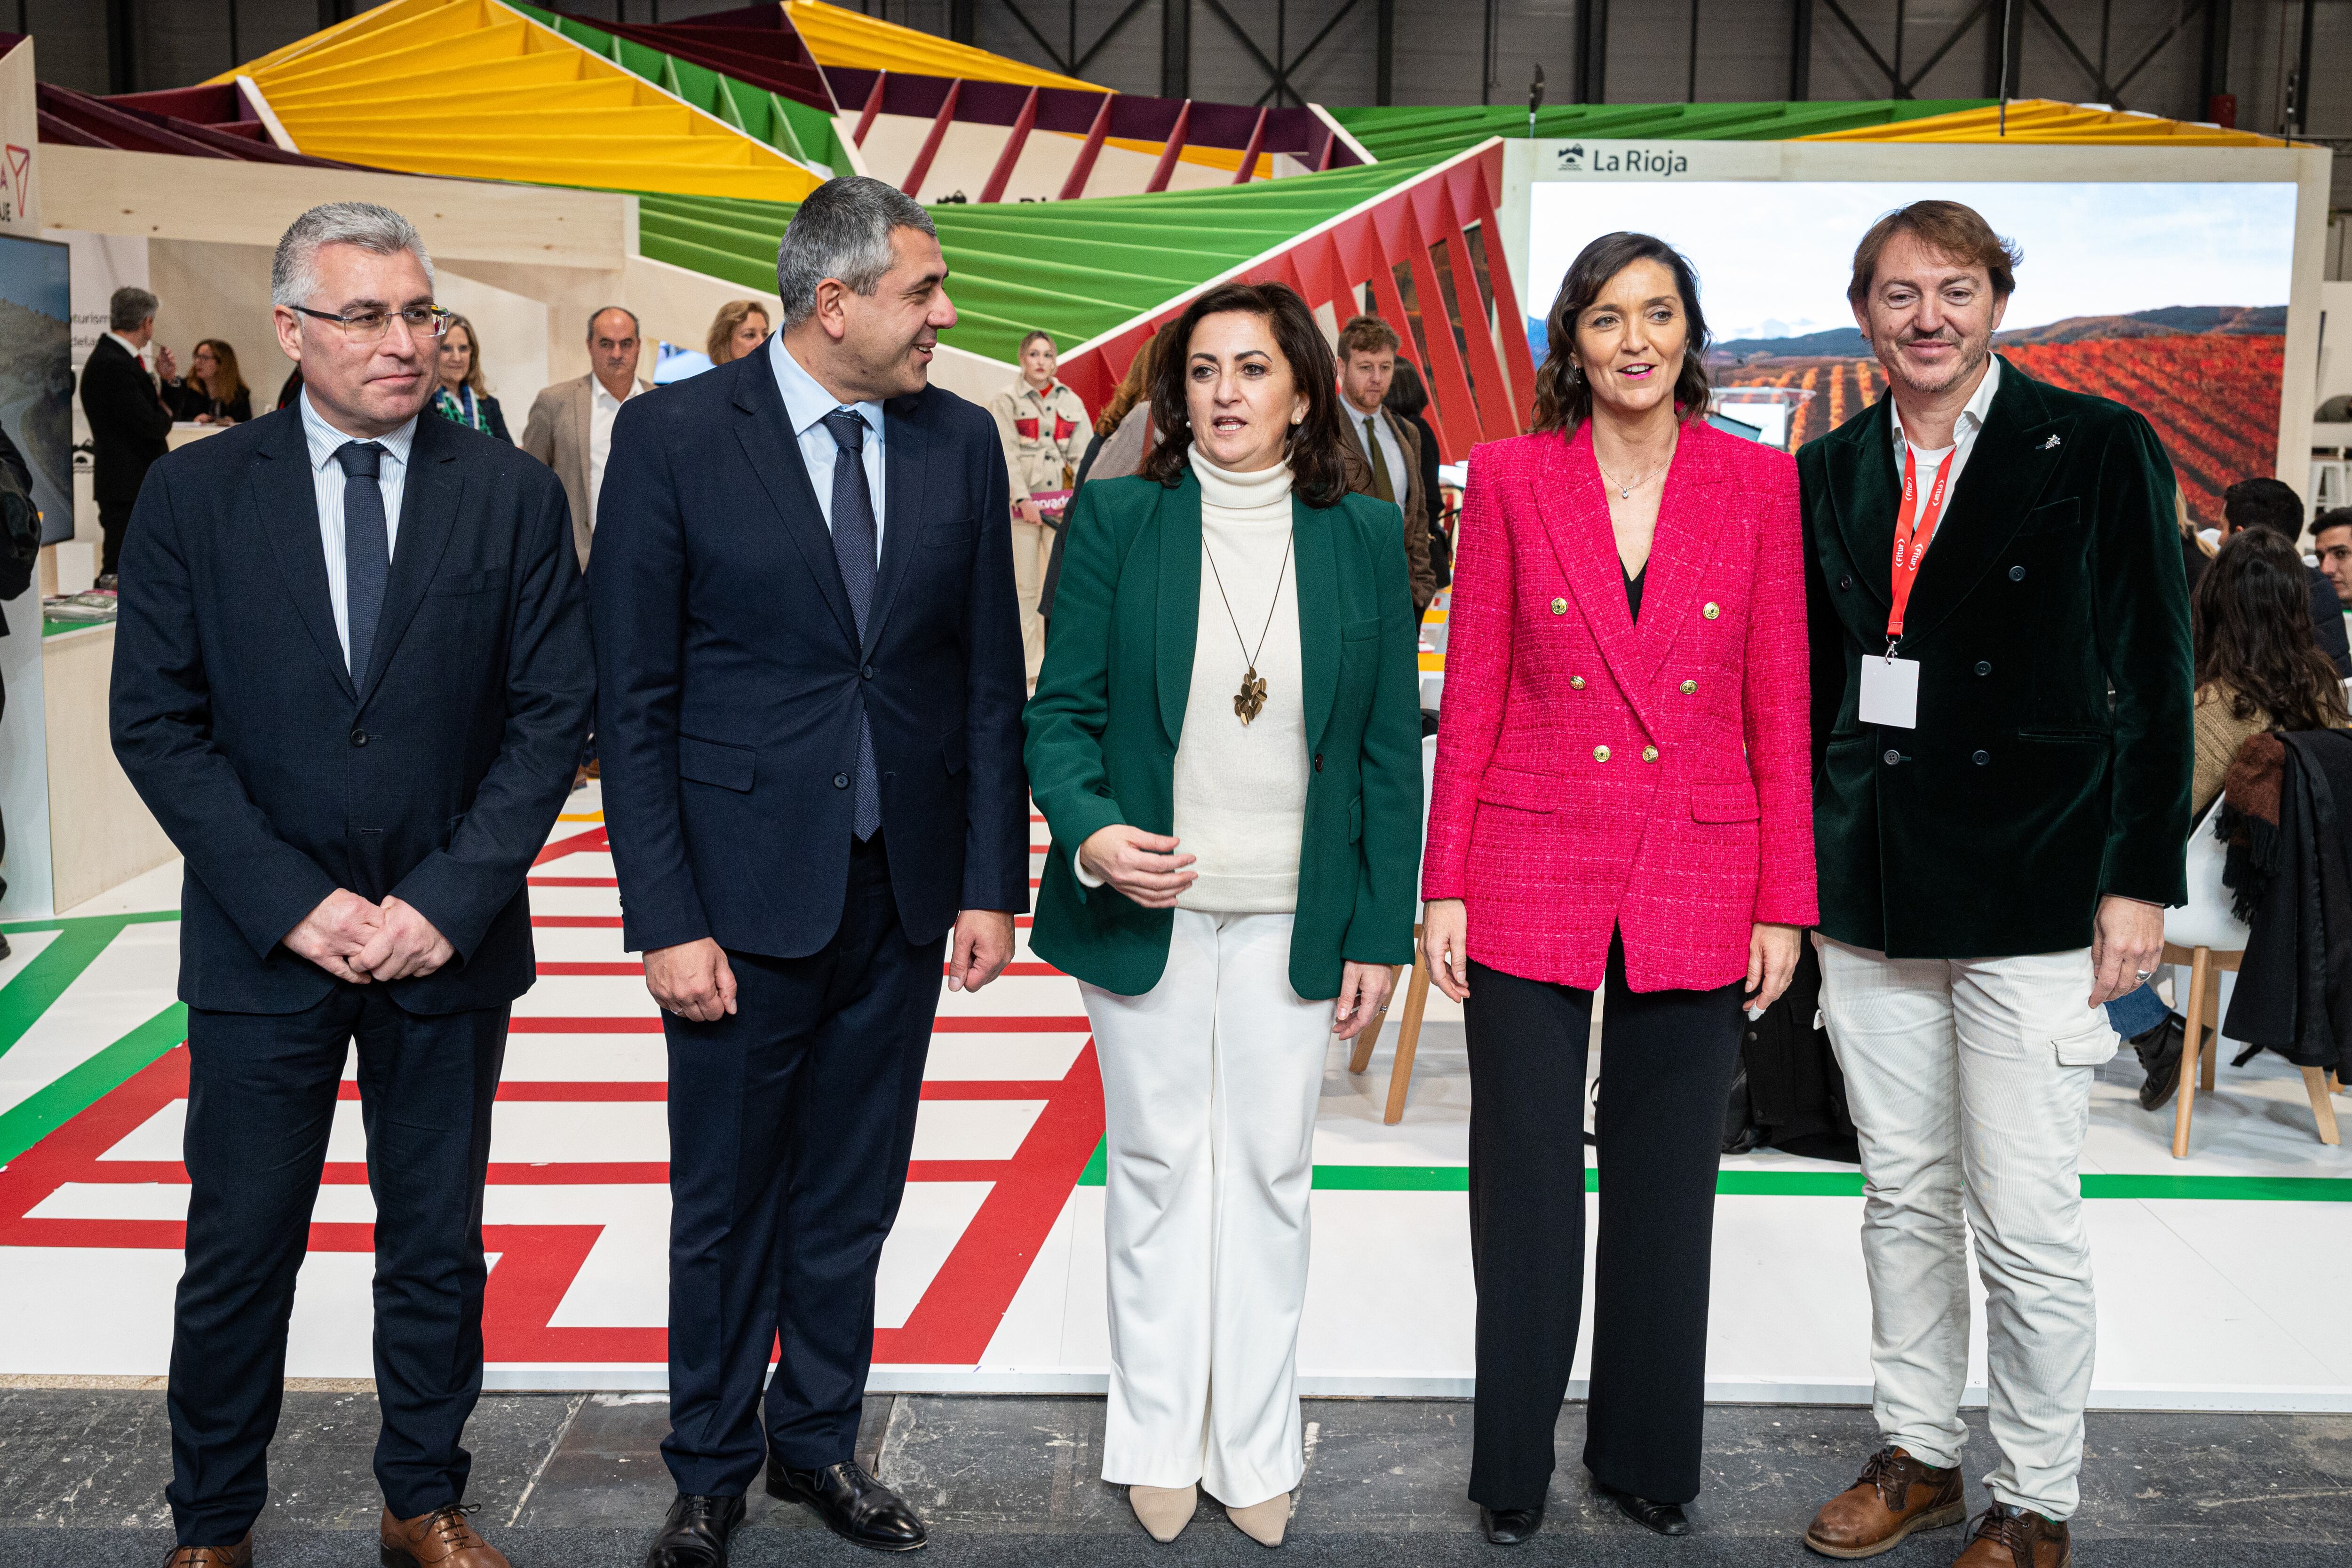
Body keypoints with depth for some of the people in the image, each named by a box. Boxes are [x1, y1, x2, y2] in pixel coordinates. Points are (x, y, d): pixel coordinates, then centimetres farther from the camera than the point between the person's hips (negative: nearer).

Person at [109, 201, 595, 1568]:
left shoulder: (512, 495, -1)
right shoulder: (195, 495, -1)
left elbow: (555, 710, -3)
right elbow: (157, 723, -3)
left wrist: (449, 901, -12)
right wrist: (293, 903, -11)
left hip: (449, 942, 1)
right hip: (263, 943, 0)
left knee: (439, 1248, 13)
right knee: (239, 1254, 9)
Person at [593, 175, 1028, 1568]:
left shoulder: (961, 441, 3)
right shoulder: (675, 435, -7)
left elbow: (993, 681, 5)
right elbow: (633, 697, -7)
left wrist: (993, 882, 0)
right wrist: (666, 920, -12)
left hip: (904, 891, 3)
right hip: (743, 888, -3)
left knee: (854, 1194, 15)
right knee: (727, 1201, 11)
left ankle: (819, 1442, 35)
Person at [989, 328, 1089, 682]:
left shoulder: (1071, 401, 14)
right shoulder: (1006, 401, 4)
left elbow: (1081, 454, 9)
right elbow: (1007, 456, -5)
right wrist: (1024, 500, -15)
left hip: (1061, 502, 3)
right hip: (1021, 503, -3)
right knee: (1026, 587, -1)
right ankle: (1030, 667, 5)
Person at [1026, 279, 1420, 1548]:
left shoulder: (1363, 536, 1)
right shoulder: (1116, 520, -1)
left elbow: (1389, 746, 3)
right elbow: (1061, 708, -1)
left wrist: (1379, 931, 0)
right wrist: (1090, 829, -21)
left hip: (1291, 918, 1)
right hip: (1145, 905, 0)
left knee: (1269, 1172, 10)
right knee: (1157, 1167, 11)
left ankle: (1255, 1448, 25)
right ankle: (1158, 1443, 26)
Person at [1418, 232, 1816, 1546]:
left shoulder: (1760, 482, 2)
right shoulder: (1511, 477, 1)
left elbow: (1781, 705, 3)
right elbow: (1471, 696, 1)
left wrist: (1784, 902, 0)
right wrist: (1444, 886, -2)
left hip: (1697, 885, 1)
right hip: (1532, 874, 0)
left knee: (1668, 1188, 12)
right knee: (1526, 1184, 9)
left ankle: (1648, 1451, 32)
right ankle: (1516, 1468, 27)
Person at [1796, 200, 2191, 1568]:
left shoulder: (2099, 451, -3)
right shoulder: (1831, 474, 9)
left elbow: (2155, 682, -4)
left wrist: (2140, 879, -9)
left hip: (2033, 893, -4)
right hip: (1869, 892, 5)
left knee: (2026, 1221, 1)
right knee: (1903, 1196, 15)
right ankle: (1920, 1456, 31)